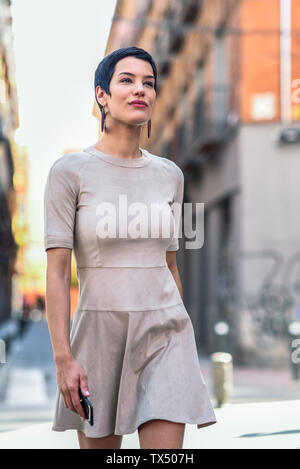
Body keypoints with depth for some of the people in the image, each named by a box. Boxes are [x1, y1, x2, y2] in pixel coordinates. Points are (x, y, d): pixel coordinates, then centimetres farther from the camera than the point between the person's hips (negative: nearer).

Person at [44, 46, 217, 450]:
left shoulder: (170, 175, 8)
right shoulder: (70, 171, -4)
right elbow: (57, 269, -8)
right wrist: (63, 357, -14)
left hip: (164, 331, 2)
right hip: (100, 330, -2)